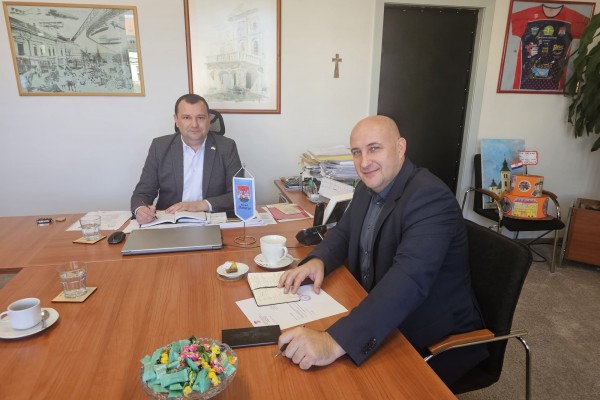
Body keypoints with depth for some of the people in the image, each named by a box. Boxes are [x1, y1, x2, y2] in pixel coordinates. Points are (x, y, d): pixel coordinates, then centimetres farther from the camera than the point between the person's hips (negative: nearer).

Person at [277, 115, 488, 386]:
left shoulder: (431, 198, -26)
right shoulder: (368, 188, -1)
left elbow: (409, 279, -38)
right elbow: (344, 232, 9)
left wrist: (335, 341, -48)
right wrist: (317, 261, -14)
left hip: (437, 342, -6)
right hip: (377, 317, 7)